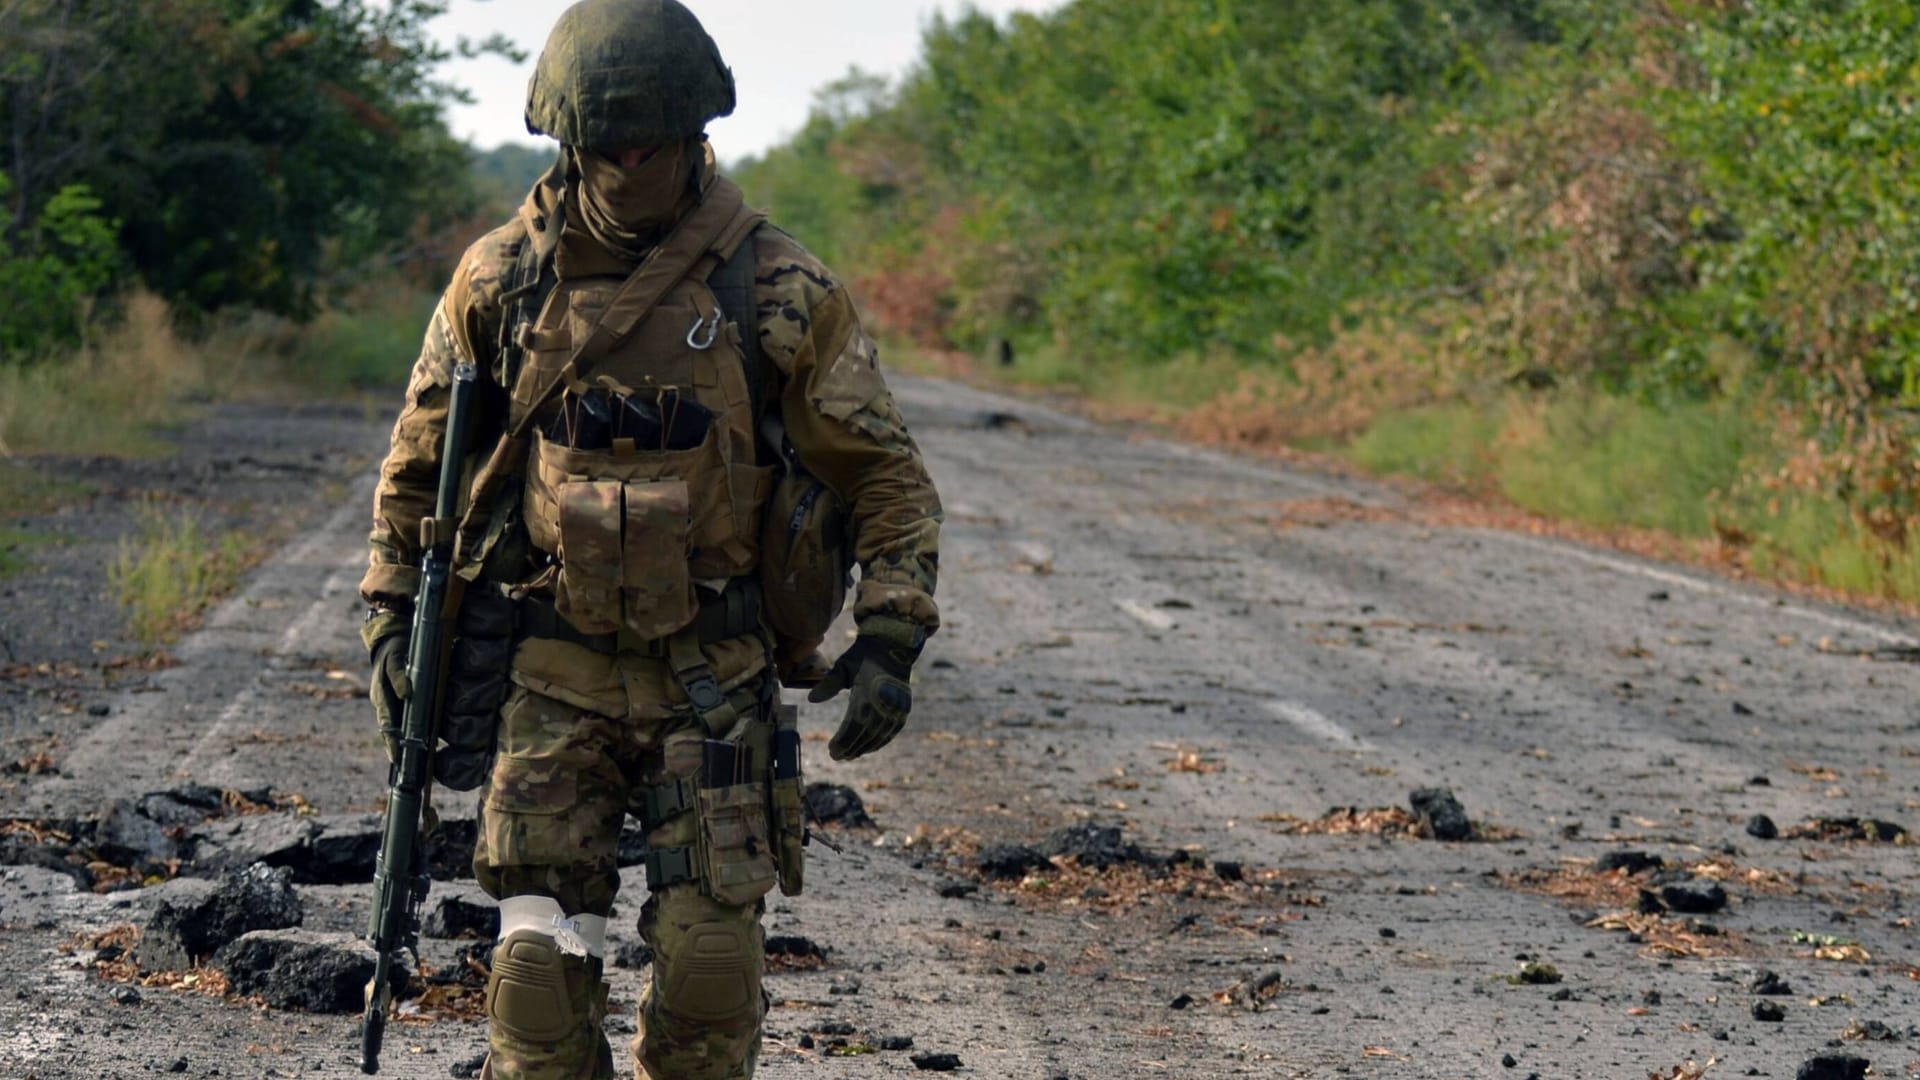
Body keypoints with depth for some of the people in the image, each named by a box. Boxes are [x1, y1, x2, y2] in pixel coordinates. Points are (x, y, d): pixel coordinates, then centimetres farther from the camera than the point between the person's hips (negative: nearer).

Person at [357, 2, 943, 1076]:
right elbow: (417, 463, 13)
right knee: (542, 967, -4)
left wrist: (890, 642, -9)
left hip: (714, 683, -1)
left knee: (710, 966, -1)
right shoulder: (502, 280, 0)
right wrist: (393, 622, 7)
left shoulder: (783, 291, -4)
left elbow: (886, 474, 1)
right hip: (550, 675, 1)